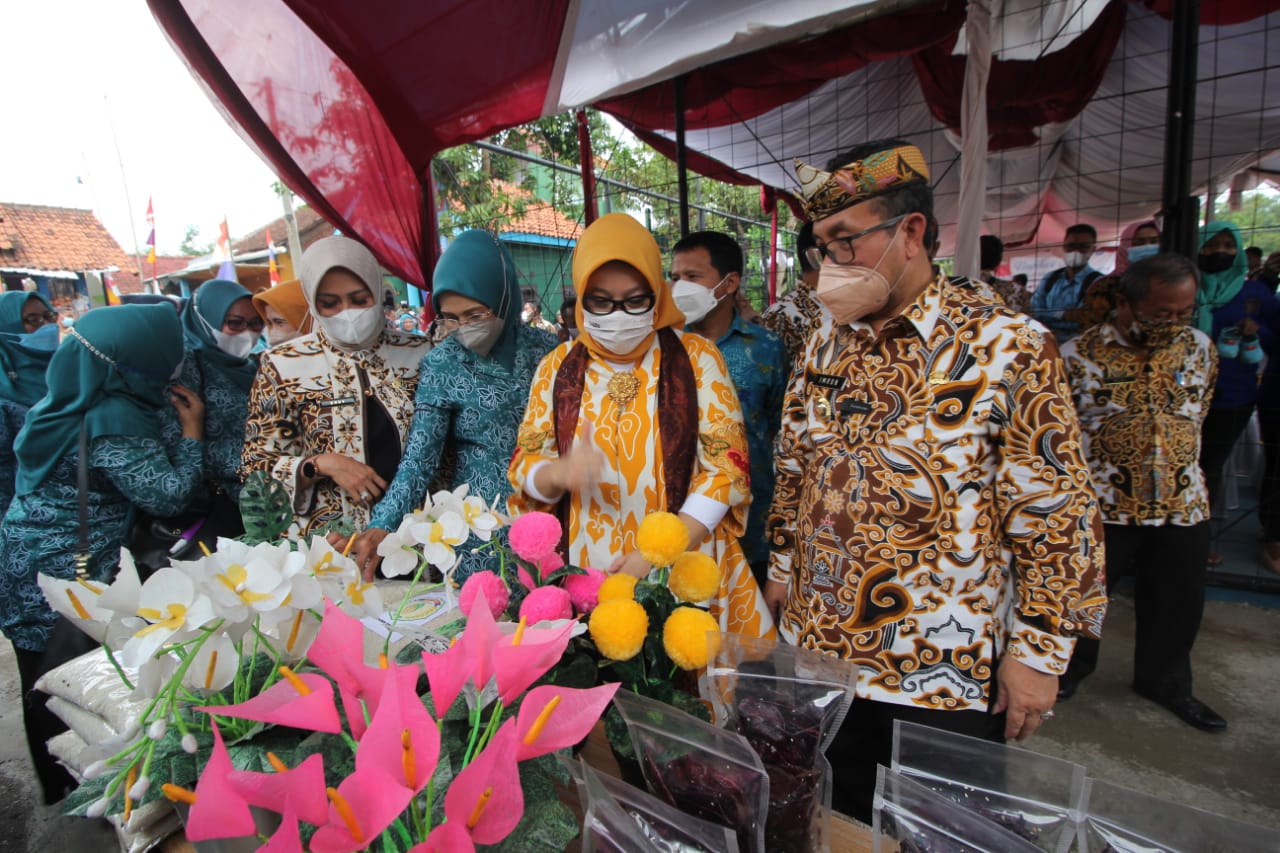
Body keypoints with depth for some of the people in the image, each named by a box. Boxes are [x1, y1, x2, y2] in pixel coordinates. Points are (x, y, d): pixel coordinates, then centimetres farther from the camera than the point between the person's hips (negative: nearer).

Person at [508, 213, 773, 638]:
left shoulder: (696, 357, -3)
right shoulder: (558, 366, 3)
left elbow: (726, 467, -6)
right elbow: (524, 464, 3)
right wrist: (561, 473, -21)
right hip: (586, 572, 2)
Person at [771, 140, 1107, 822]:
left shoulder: (1009, 348, -14)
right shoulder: (825, 343, 2)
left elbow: (1057, 514, -12)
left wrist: (1040, 652, -10)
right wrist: (782, 564, 12)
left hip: (949, 665, -4)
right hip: (820, 642, 5)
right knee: (833, 822, 24)